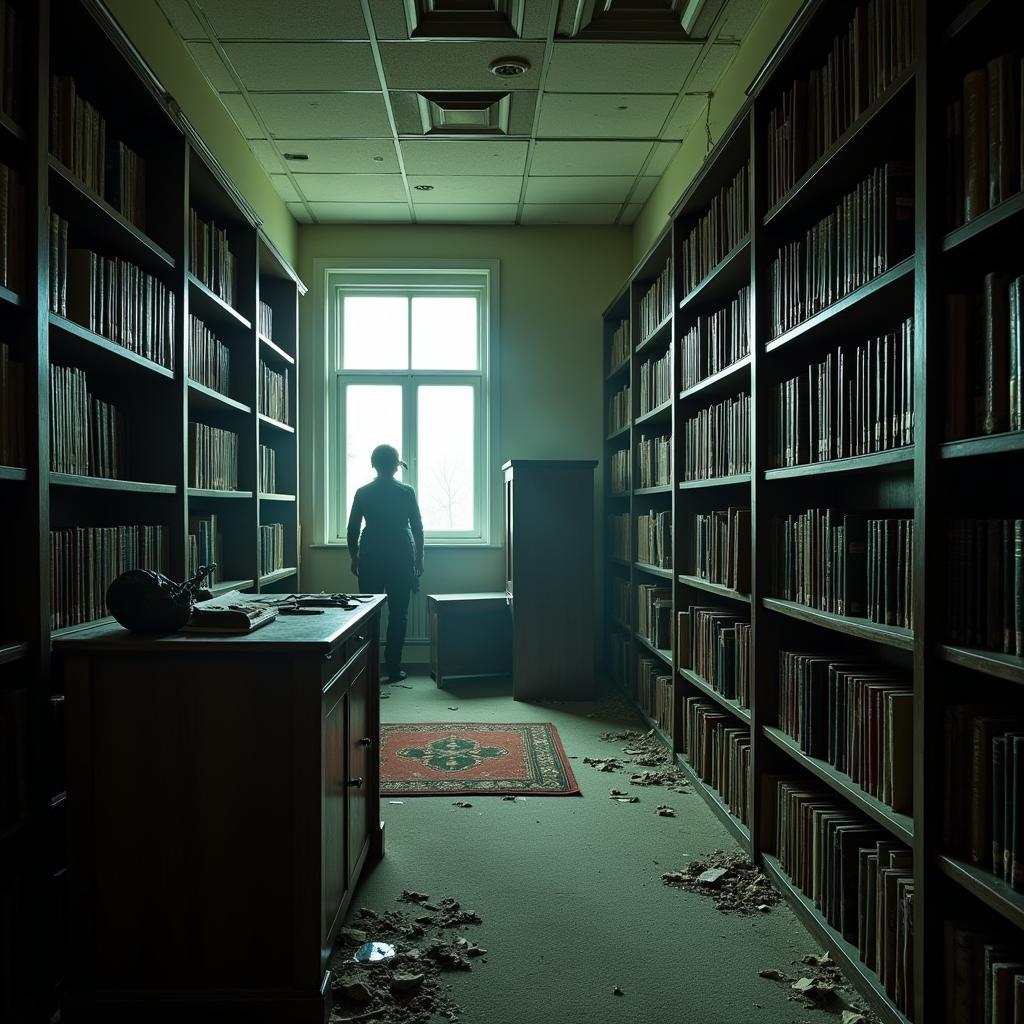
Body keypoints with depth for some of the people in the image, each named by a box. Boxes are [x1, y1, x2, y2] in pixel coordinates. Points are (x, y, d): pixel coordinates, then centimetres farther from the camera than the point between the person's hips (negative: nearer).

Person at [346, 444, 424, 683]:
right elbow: (417, 529, 0)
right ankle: (393, 669, 4)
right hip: (401, 556, -1)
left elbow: (353, 529, 3)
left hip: (370, 557, 1)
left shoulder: (363, 493, 0)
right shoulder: (407, 492, -2)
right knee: (398, 613, 4)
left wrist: (354, 557, 15)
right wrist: (419, 559, 9)